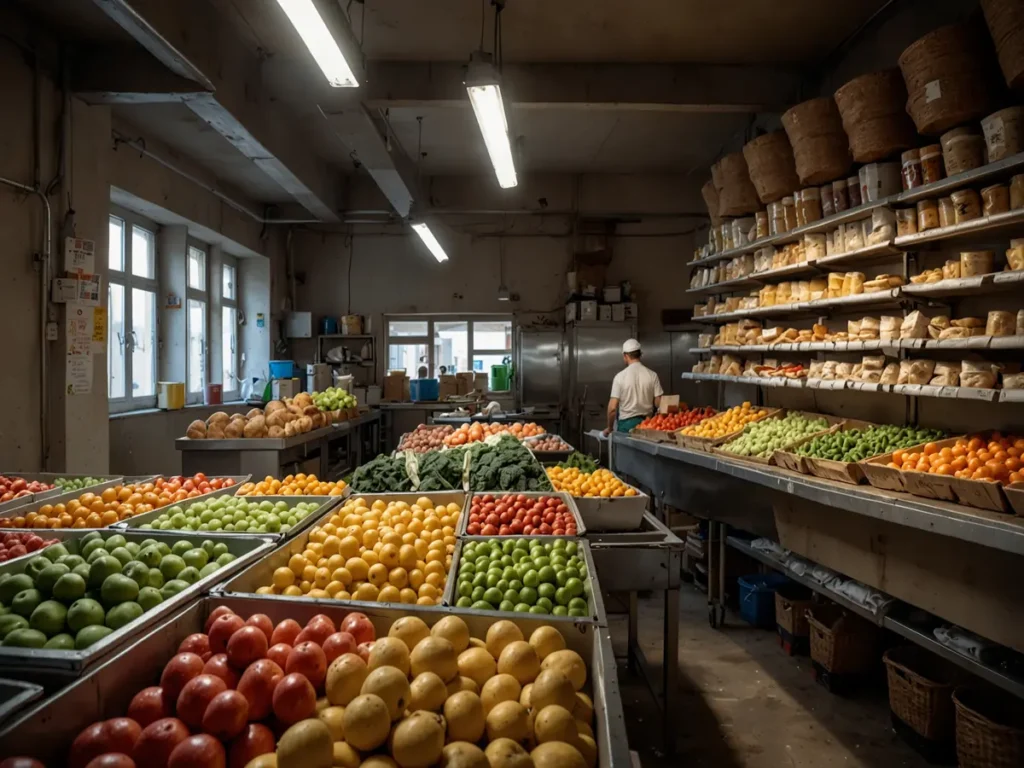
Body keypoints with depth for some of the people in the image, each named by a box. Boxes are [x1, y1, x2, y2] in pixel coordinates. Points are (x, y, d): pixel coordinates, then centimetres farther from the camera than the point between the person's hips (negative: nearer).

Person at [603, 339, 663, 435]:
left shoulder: (620, 376, -9)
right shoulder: (652, 375, -3)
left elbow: (612, 408, -10)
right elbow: (659, 403, -2)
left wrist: (609, 428, 3)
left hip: (626, 423, -2)